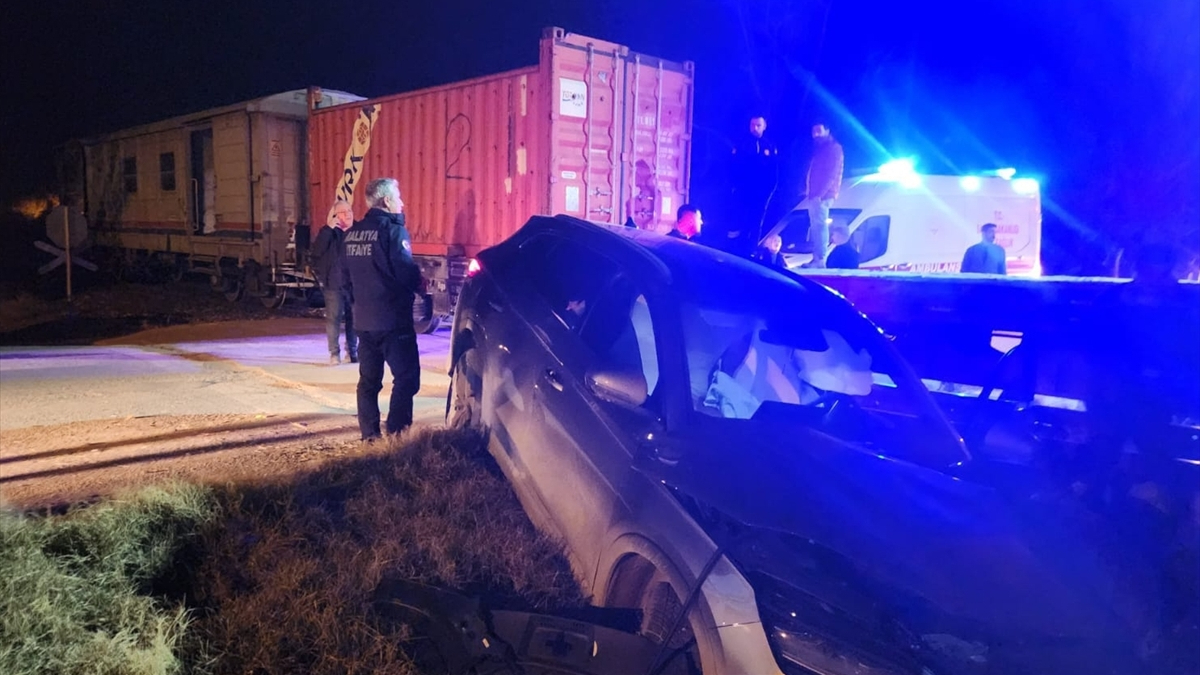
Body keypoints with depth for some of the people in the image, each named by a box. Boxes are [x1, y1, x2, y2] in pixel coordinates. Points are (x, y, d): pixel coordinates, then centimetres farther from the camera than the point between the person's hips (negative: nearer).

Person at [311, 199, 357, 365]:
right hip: (333, 283, -2)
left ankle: (352, 350, 19)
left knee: (354, 318, 7)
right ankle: (334, 353, 6)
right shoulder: (329, 232, -3)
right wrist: (328, 228, -23)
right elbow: (317, 251, -18)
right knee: (333, 317, -1)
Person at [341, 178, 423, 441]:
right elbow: (407, 272, -19)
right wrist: (419, 283, 2)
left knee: (369, 379, 13)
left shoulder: (352, 233, 10)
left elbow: (346, 276, 15)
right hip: (393, 319, -7)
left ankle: (369, 434, 18)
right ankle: (396, 433, -5)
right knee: (406, 376, -1)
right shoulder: (393, 230, -12)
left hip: (364, 319, 7)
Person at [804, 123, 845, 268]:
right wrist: (809, 191, 13)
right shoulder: (819, 148, 22)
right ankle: (817, 258, 10)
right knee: (816, 226, 8)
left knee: (819, 225, -13)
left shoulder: (834, 148, -6)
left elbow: (832, 174, -15)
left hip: (822, 195, -10)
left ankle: (820, 259, -16)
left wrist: (820, 193, -20)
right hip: (815, 194, 10)